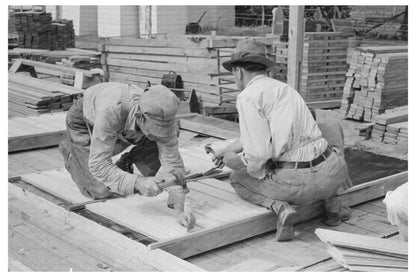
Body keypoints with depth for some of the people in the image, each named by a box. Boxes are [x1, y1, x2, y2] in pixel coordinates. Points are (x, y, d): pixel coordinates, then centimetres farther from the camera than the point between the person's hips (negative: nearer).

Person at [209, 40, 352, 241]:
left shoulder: (248, 96, -5)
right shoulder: (283, 87, 20)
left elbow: (259, 153, -15)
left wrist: (238, 162, 7)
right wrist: (226, 149, 45)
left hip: (296, 183, -6)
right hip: (331, 174, 6)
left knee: (237, 179, 24)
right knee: (333, 132, 38)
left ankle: (278, 206, -6)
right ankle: (332, 203, 25)